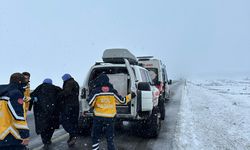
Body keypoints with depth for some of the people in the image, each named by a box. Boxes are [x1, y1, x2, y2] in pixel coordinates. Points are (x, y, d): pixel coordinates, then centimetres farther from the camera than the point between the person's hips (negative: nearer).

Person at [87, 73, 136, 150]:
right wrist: (130, 96, 21)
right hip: (110, 117, 1)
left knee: (95, 136, 16)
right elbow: (122, 101, 6)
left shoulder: (96, 91, -8)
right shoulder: (113, 91, -2)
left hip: (98, 117, -1)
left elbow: (90, 103, -9)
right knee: (110, 138, 11)